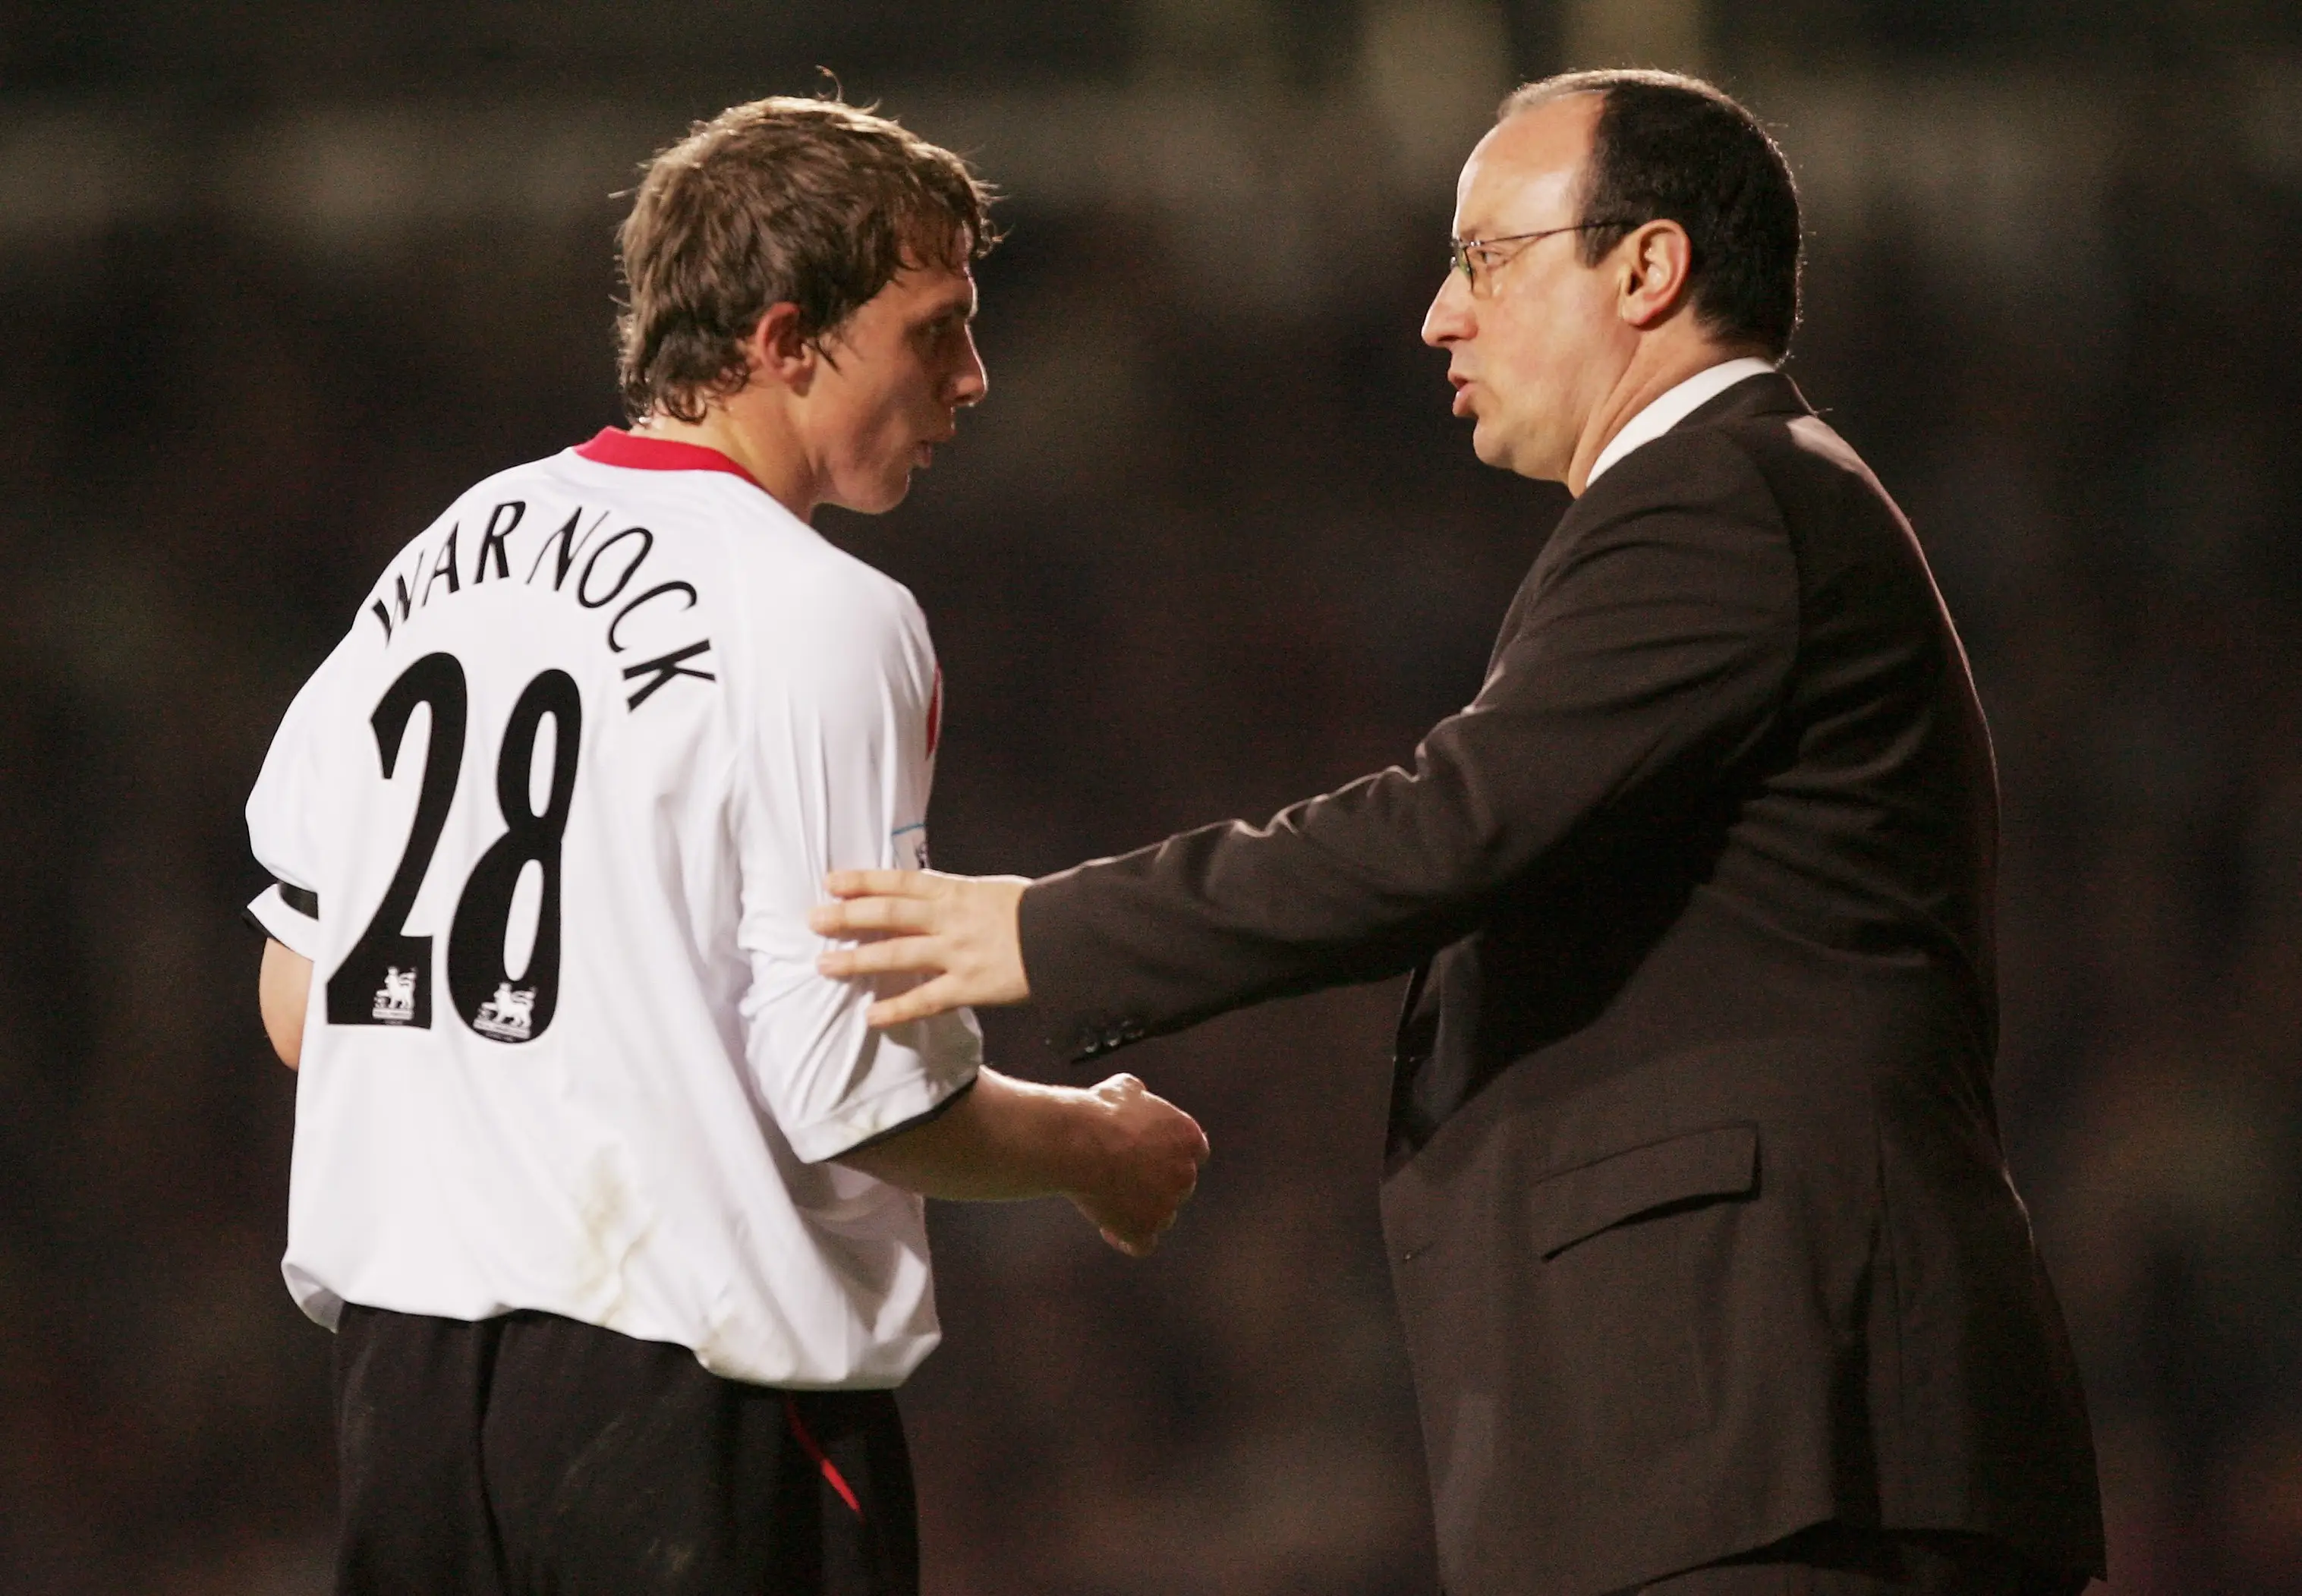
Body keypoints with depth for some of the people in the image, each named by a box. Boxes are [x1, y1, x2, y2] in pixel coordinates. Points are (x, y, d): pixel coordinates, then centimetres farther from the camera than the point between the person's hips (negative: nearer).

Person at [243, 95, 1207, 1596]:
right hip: (688, 1393, -7)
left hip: (397, 1355, 7)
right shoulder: (820, 621, -11)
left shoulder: (441, 561, 11)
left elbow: (299, 998, 15)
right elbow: (861, 1093, -14)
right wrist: (1106, 1152, 3)